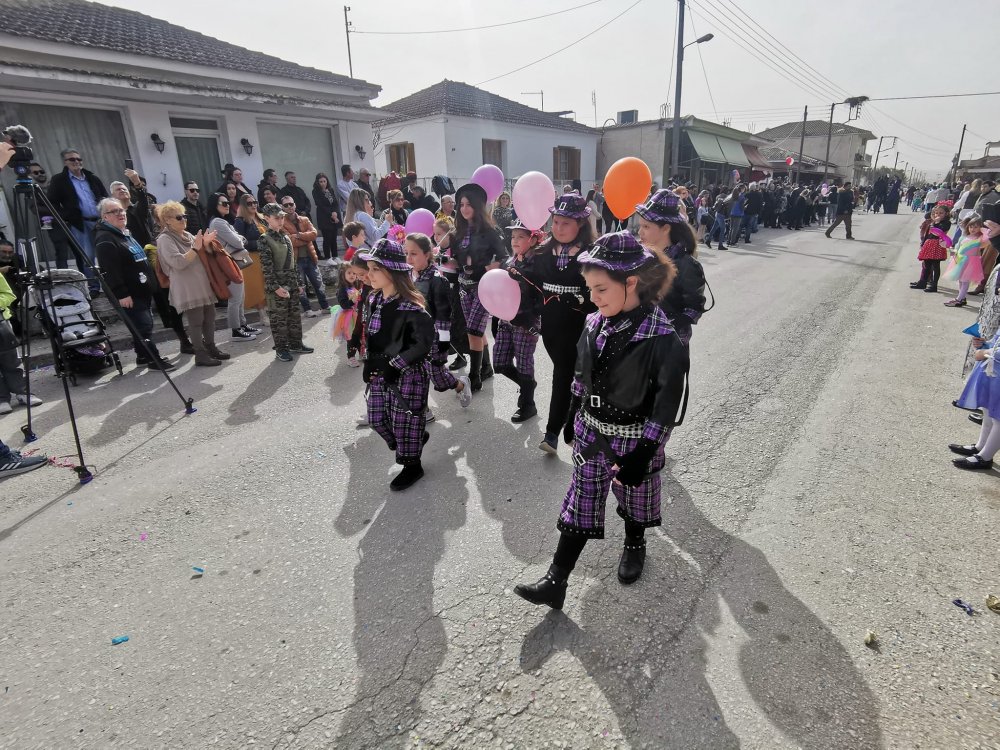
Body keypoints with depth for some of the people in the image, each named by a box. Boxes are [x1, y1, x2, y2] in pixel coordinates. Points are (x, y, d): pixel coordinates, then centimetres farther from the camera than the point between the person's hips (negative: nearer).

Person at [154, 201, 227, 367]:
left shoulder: (188, 235, 14)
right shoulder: (165, 239, -8)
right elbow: (178, 262, -19)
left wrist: (206, 245, 0)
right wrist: (196, 248, -21)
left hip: (203, 284, 8)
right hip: (186, 289, -8)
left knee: (210, 317, 11)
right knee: (195, 321, -5)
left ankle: (211, 347, 24)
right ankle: (200, 355, 1)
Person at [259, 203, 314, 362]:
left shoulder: (286, 237, 11)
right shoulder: (264, 240, -10)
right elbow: (266, 267, -15)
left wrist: (297, 282, 14)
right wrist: (275, 287, -20)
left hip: (291, 283, 7)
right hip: (276, 286, -7)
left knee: (295, 315, 13)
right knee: (279, 318, 0)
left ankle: (295, 343, 25)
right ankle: (280, 349, 8)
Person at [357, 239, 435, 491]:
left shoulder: (411, 307, -22)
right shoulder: (373, 300, 2)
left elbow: (424, 344, -22)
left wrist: (395, 365, -21)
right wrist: (369, 363, 6)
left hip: (408, 374, -8)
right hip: (380, 373, 8)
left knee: (405, 422, 5)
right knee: (377, 419, 15)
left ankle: (412, 466, 28)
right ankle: (417, 440, 40)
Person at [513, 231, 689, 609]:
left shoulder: (662, 337, -23)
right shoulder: (595, 324, -5)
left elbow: (669, 403, -20)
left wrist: (643, 454, -19)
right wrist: (573, 419, 14)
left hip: (633, 439, -4)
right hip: (589, 432, 5)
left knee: (635, 499, 21)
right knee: (580, 504, 11)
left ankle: (634, 545, 52)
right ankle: (555, 582, 19)